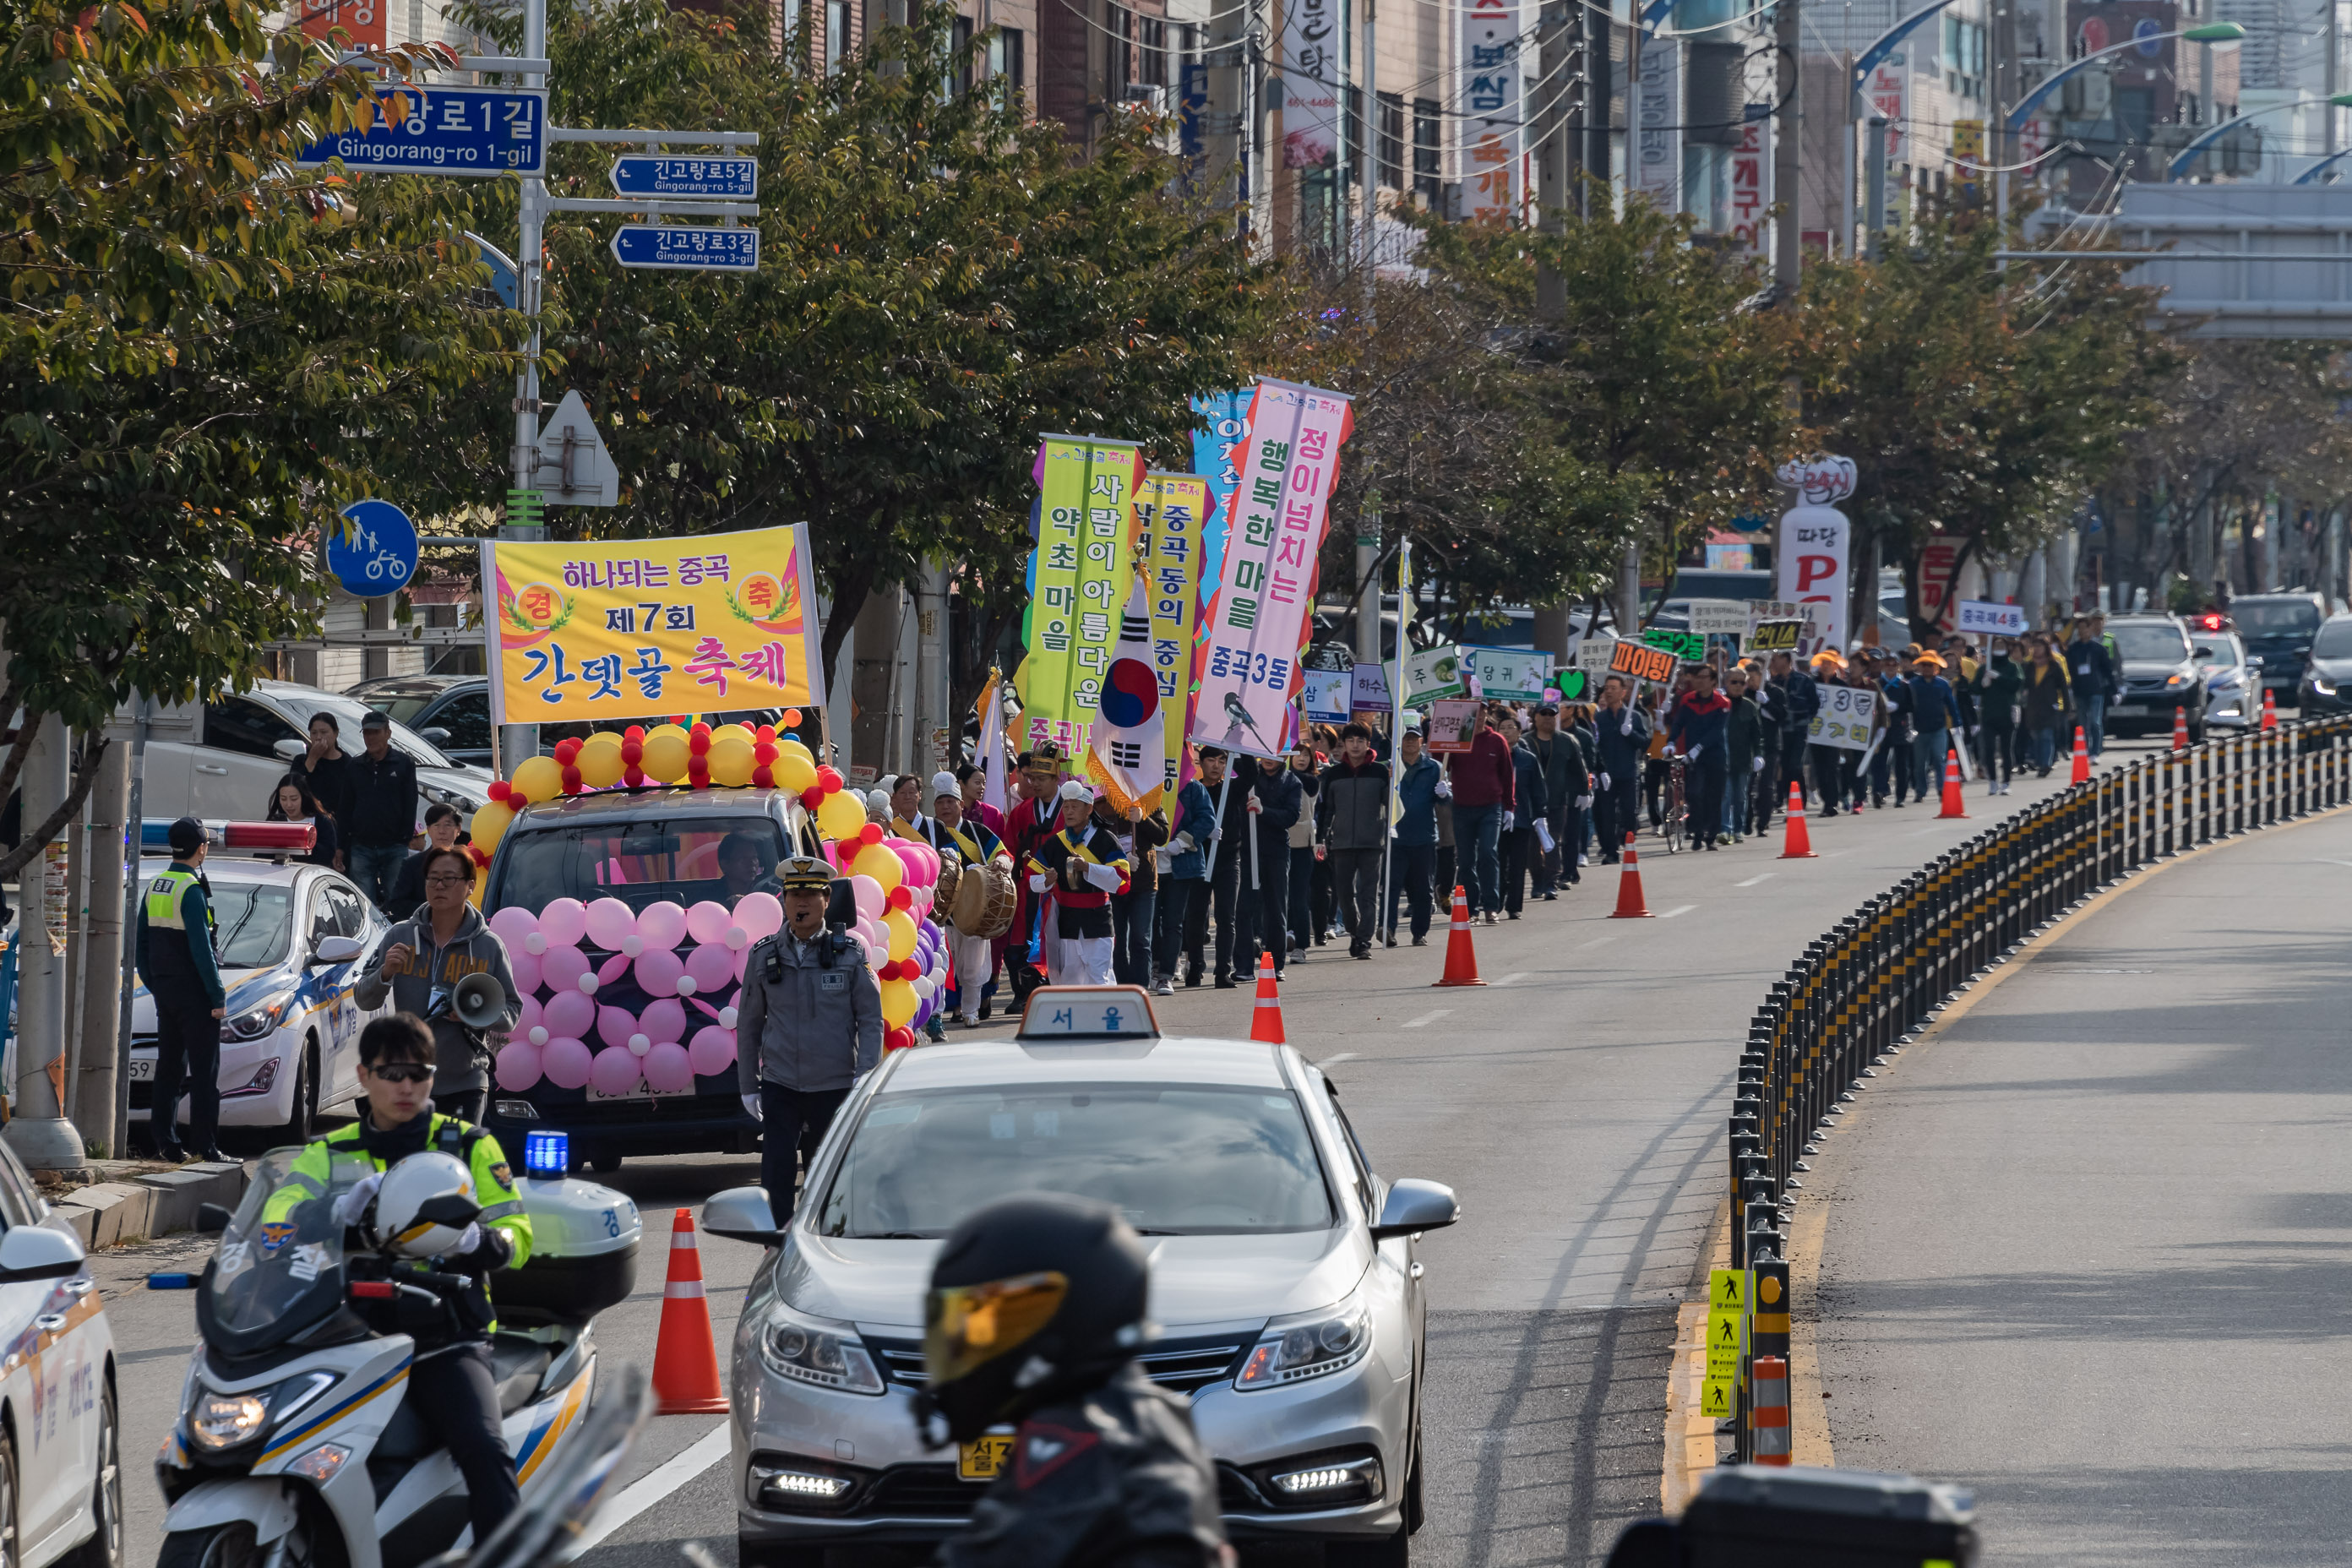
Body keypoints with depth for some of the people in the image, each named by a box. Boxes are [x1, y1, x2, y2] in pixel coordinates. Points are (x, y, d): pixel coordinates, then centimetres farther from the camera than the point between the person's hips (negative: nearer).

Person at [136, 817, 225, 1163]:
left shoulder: (154, 887, 9)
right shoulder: (192, 890, -16)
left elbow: (141, 943, 14)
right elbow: (201, 948, -19)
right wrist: (218, 996, -14)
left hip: (164, 988, 8)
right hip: (193, 991, -8)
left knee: (169, 1066, 12)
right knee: (204, 1069, -5)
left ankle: (166, 1142, 11)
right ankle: (204, 1144, -8)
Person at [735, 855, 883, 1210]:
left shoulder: (850, 955, 2)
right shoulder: (763, 956, 5)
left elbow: (871, 1019, 2)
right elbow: (748, 1024, 11)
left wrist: (864, 1075, -10)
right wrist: (747, 1085, 10)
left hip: (834, 1087, 0)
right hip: (780, 1085, 0)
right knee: (777, 1172, -11)